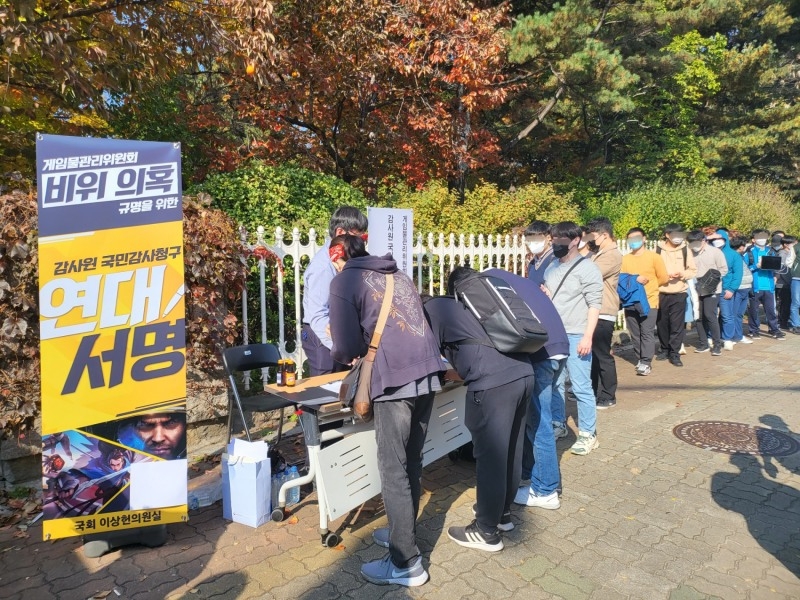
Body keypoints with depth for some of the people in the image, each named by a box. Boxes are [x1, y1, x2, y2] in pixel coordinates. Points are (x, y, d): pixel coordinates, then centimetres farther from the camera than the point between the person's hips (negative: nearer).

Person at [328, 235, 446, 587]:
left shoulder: (344, 282, 4)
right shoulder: (398, 275, 23)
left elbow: (347, 348, 0)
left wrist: (342, 354, 23)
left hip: (395, 378, -7)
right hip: (426, 371, 7)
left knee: (393, 470, 2)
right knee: (411, 462, 17)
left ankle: (406, 563, 11)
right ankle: (403, 534, 32)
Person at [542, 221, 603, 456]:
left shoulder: (587, 268, -6)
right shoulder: (551, 268, 14)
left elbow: (594, 304, -10)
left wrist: (587, 336, -16)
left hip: (576, 337, -6)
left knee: (581, 387, -1)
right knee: (554, 384, 12)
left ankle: (588, 434, 11)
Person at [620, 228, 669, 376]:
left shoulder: (654, 257, 0)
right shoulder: (625, 259, 6)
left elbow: (663, 278, 3)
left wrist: (649, 282, 1)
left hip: (649, 301, -3)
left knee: (647, 333, -6)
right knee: (635, 334, 8)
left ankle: (646, 363, -3)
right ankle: (640, 360, 19)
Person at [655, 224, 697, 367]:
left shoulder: (685, 250, 3)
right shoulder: (658, 250, 1)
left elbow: (693, 271, 6)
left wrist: (682, 274, -13)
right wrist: (664, 275, -14)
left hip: (679, 294, 0)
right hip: (661, 293, 0)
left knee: (677, 325, -2)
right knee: (662, 324, 9)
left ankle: (674, 353, 5)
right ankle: (664, 349, 25)